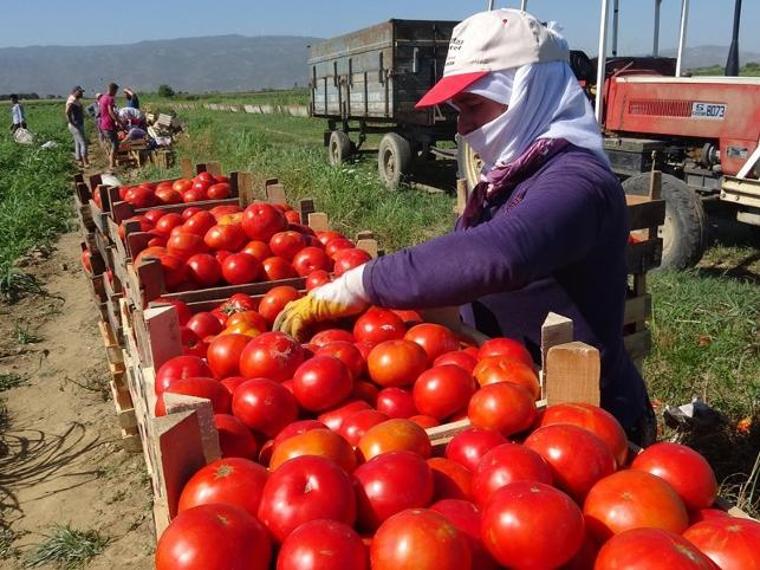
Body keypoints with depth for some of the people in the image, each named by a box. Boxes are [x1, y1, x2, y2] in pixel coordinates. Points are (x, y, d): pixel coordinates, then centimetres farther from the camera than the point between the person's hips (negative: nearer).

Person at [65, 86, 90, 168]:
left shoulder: (77, 100, 13)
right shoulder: (72, 101, -17)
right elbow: (67, 113, -29)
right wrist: (71, 123, -22)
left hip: (79, 126, 10)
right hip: (76, 126, -10)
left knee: (78, 144, 12)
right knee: (83, 143, -12)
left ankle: (80, 162, 16)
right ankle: (86, 163, -14)